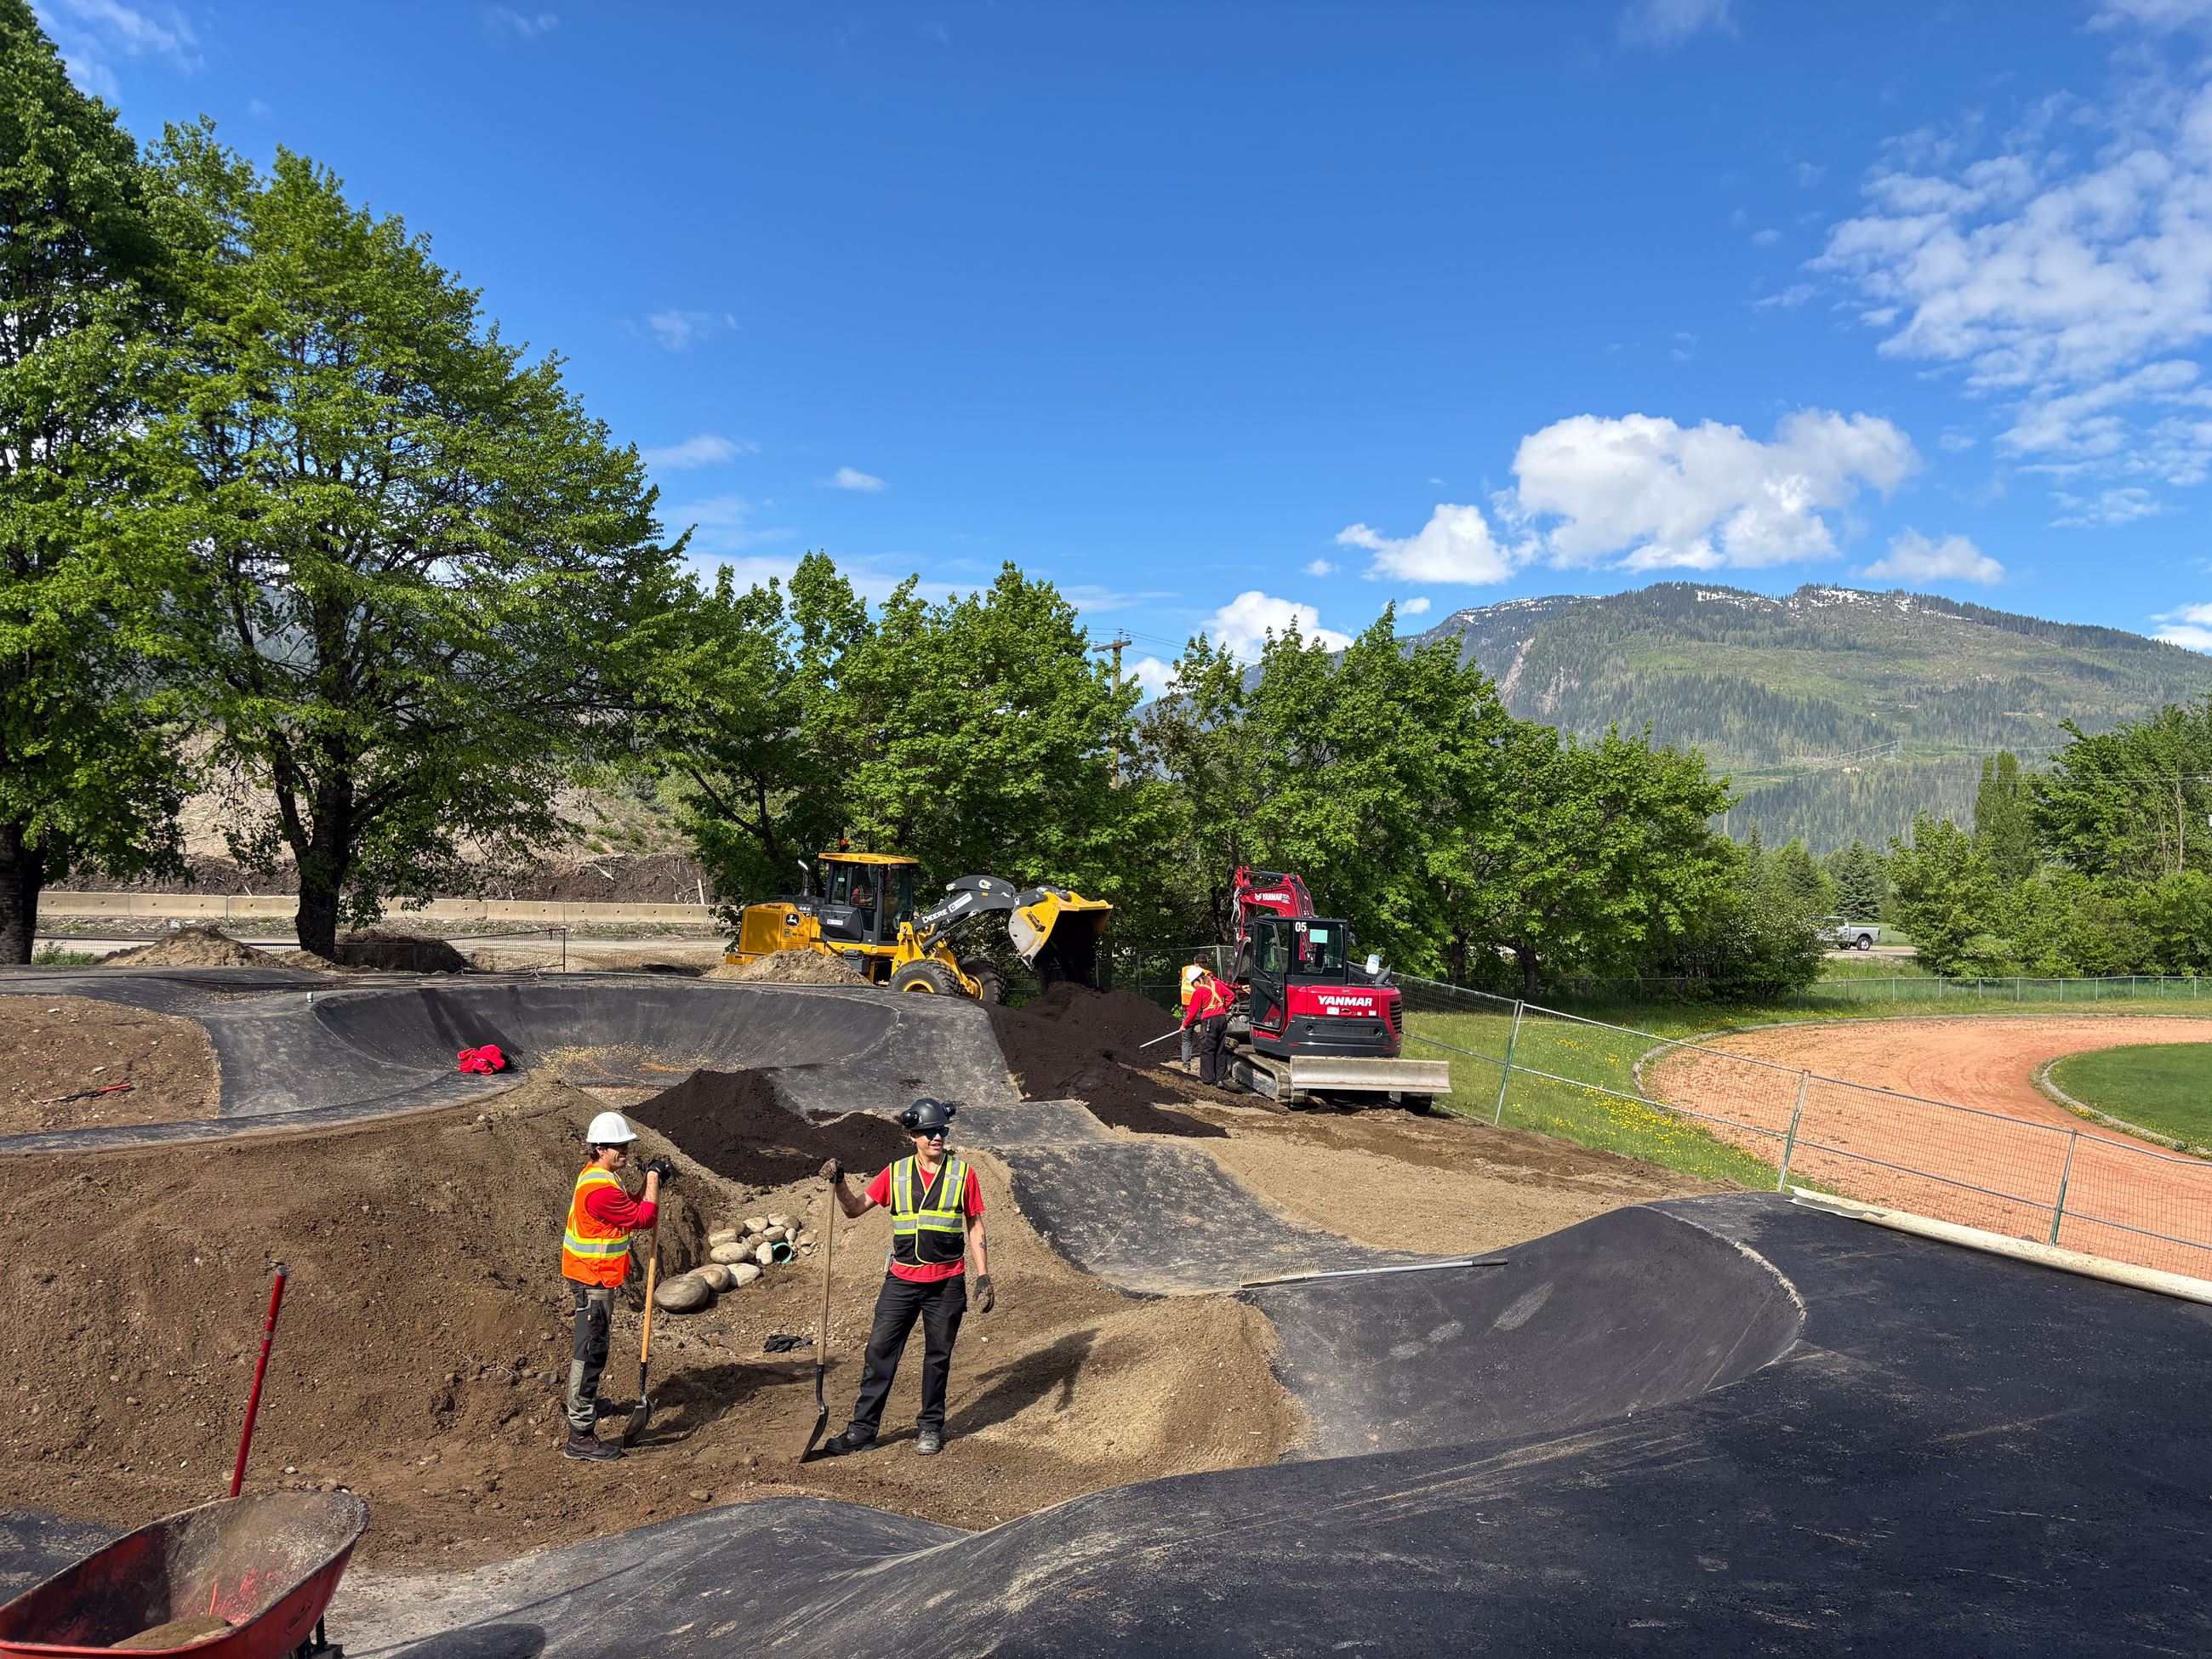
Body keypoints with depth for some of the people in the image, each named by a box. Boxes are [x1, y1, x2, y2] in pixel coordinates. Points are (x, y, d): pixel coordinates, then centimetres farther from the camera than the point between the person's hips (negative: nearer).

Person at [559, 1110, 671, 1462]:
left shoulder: (595, 1176, 8)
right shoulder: (600, 1189, -26)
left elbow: (632, 1209, 16)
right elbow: (645, 1218, -22)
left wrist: (654, 1180, 3)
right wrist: (653, 1177, -13)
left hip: (589, 1278, 11)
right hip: (594, 1281, -11)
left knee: (589, 1349, 28)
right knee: (591, 1353, -7)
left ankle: (583, 1402, 49)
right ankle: (580, 1437, -4)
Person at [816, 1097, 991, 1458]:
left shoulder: (962, 1173, 0)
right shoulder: (896, 1173, 3)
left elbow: (975, 1228, 3)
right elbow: (855, 1209, 9)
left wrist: (984, 1278, -2)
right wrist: (838, 1185, -10)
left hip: (947, 1283, -1)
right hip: (902, 1280, 1)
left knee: (938, 1357, 8)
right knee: (880, 1350, 1)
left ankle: (930, 1427, 23)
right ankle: (863, 1428, 11)